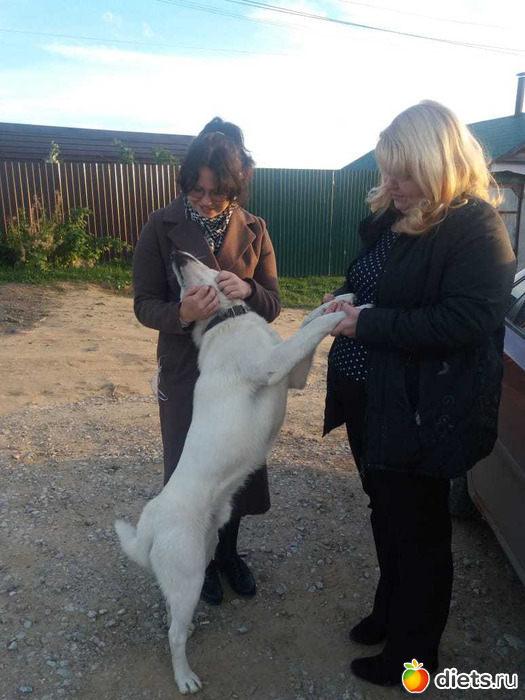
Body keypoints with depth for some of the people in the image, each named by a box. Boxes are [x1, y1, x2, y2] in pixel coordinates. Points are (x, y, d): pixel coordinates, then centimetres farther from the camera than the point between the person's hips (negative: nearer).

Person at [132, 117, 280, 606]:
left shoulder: (253, 230, -3)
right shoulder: (162, 227, -9)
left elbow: (273, 304, -1)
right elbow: (144, 304, -9)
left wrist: (247, 291, -24)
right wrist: (181, 314, -31)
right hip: (185, 372, -2)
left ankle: (228, 551, 42)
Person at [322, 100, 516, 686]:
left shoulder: (476, 228, -16)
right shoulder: (390, 215, 8)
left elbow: (464, 322, -24)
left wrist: (367, 324, -22)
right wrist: (345, 299, -1)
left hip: (421, 413, -8)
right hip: (370, 401, 8)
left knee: (417, 532, 10)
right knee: (386, 515, 23)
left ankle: (414, 654, 35)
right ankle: (390, 611, 48)